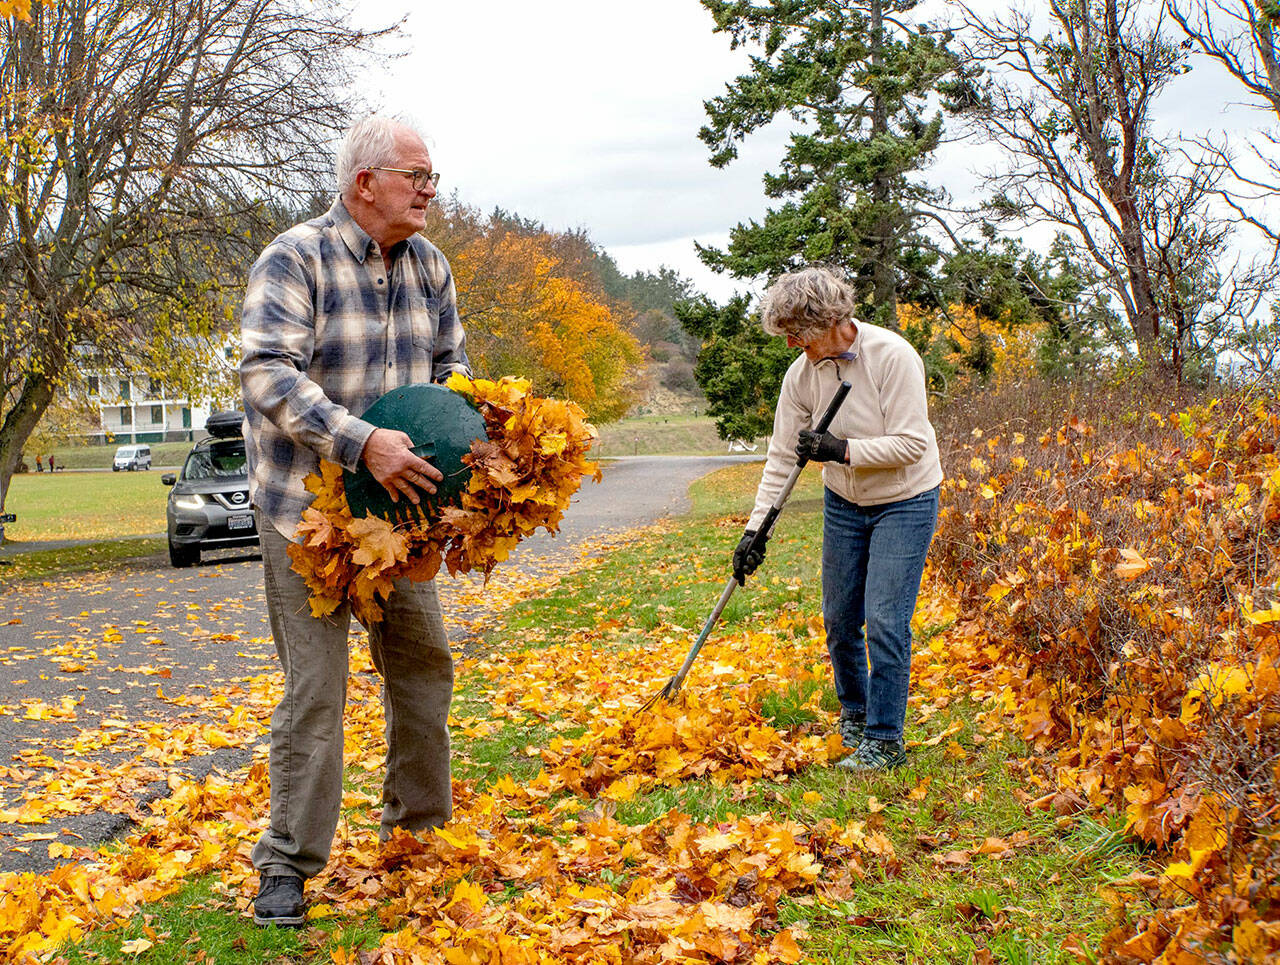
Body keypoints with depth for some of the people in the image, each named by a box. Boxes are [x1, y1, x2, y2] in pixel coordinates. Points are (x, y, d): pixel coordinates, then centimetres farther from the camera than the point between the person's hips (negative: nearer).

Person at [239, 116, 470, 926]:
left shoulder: (427, 265, 7)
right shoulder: (296, 258, -13)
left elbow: (451, 362, 15)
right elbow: (270, 372, -23)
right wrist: (363, 442, -33)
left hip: (398, 505, 6)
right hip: (310, 507, -6)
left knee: (423, 663, 13)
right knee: (315, 684, -5)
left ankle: (417, 827, 31)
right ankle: (290, 863, 7)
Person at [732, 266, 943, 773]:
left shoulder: (891, 355, -24)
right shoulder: (801, 374, -9)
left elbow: (911, 443, -23)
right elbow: (781, 457, -4)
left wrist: (843, 449, -30)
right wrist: (756, 529, -7)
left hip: (904, 503, -5)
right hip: (843, 503, 5)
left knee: (885, 619, -9)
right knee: (839, 617, 10)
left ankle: (885, 740, 3)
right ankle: (853, 713, 34)